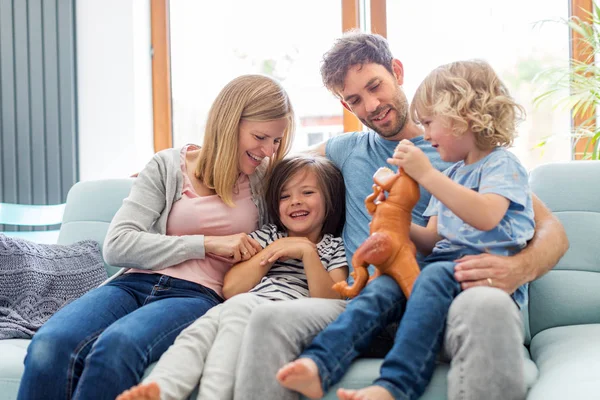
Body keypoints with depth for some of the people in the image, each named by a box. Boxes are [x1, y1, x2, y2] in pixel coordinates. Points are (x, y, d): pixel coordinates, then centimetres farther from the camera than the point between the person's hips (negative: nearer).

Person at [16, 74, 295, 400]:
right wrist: (207, 243, -5)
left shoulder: (267, 177, 15)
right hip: (136, 284, 1)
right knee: (48, 346, -33)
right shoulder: (169, 166, 9)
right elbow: (117, 246, -1)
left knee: (117, 345, -37)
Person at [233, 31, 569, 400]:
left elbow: (552, 230, 8)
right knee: (270, 320, -30)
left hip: (443, 307, -2)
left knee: (488, 307, -40)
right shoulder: (349, 151, 26)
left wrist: (521, 268, -16)